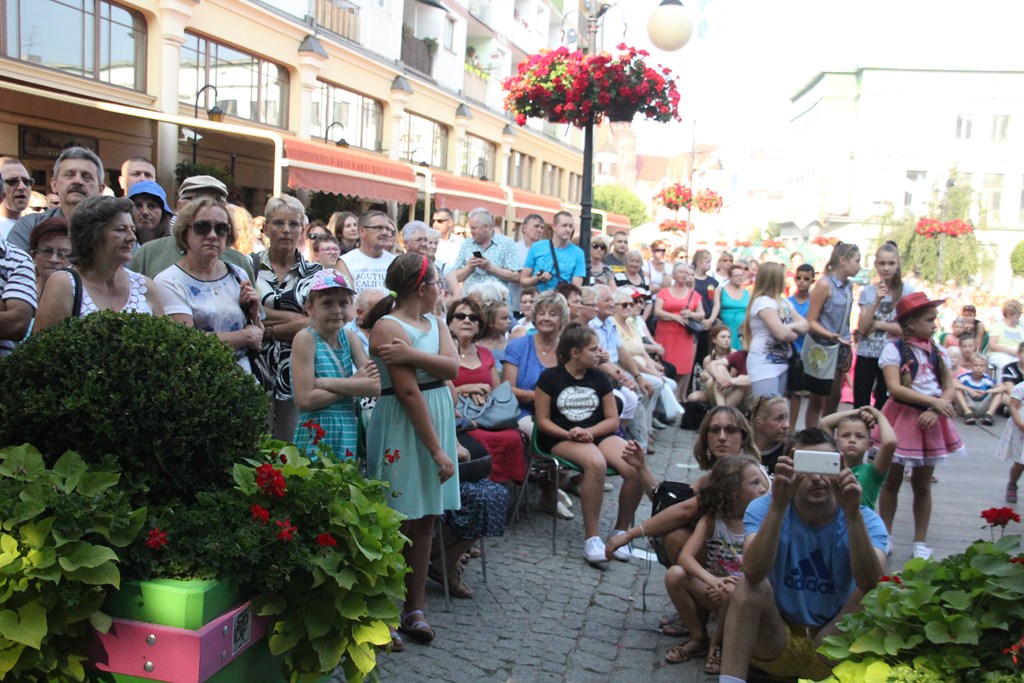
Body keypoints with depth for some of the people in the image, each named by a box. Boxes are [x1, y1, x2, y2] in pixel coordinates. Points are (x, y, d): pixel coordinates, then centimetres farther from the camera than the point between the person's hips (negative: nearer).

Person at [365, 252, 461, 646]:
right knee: (398, 520, -2)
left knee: (425, 519, 10)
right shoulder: (388, 326, -12)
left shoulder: (435, 323, 13)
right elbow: (409, 392, -18)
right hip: (403, 430, -8)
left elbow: (452, 367, -5)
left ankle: (414, 607, 20)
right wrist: (437, 449, -19)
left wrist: (411, 355, -22)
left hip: (437, 421, 8)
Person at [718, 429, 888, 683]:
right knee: (748, 584, -27)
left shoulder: (866, 520, -9)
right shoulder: (764, 508, -11)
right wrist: (778, 505, -43)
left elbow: (872, 585, -30)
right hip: (774, 643, 0)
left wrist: (852, 514, -41)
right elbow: (754, 572, -31)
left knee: (874, 596, -23)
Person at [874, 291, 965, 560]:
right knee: (892, 480, 7)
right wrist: (934, 401, -19)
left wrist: (936, 410, -14)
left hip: (930, 420, 4)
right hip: (901, 418, -4)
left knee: (922, 484, 11)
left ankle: (920, 542, 22)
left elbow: (950, 387, 3)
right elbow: (895, 388, -18)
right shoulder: (893, 349, -9)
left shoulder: (938, 351, 7)